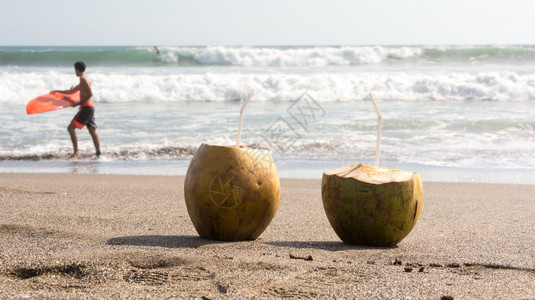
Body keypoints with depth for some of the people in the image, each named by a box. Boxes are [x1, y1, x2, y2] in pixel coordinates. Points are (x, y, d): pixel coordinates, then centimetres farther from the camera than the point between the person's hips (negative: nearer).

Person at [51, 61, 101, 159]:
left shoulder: (83, 79, -10)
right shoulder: (85, 79, 21)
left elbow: (90, 94, -20)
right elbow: (72, 91, 34)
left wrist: (79, 103, -14)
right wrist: (57, 91, 40)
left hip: (86, 107, -10)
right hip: (90, 108, 10)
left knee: (71, 128, -11)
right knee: (93, 131, 9)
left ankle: (75, 153, -15)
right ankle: (98, 154, 8)